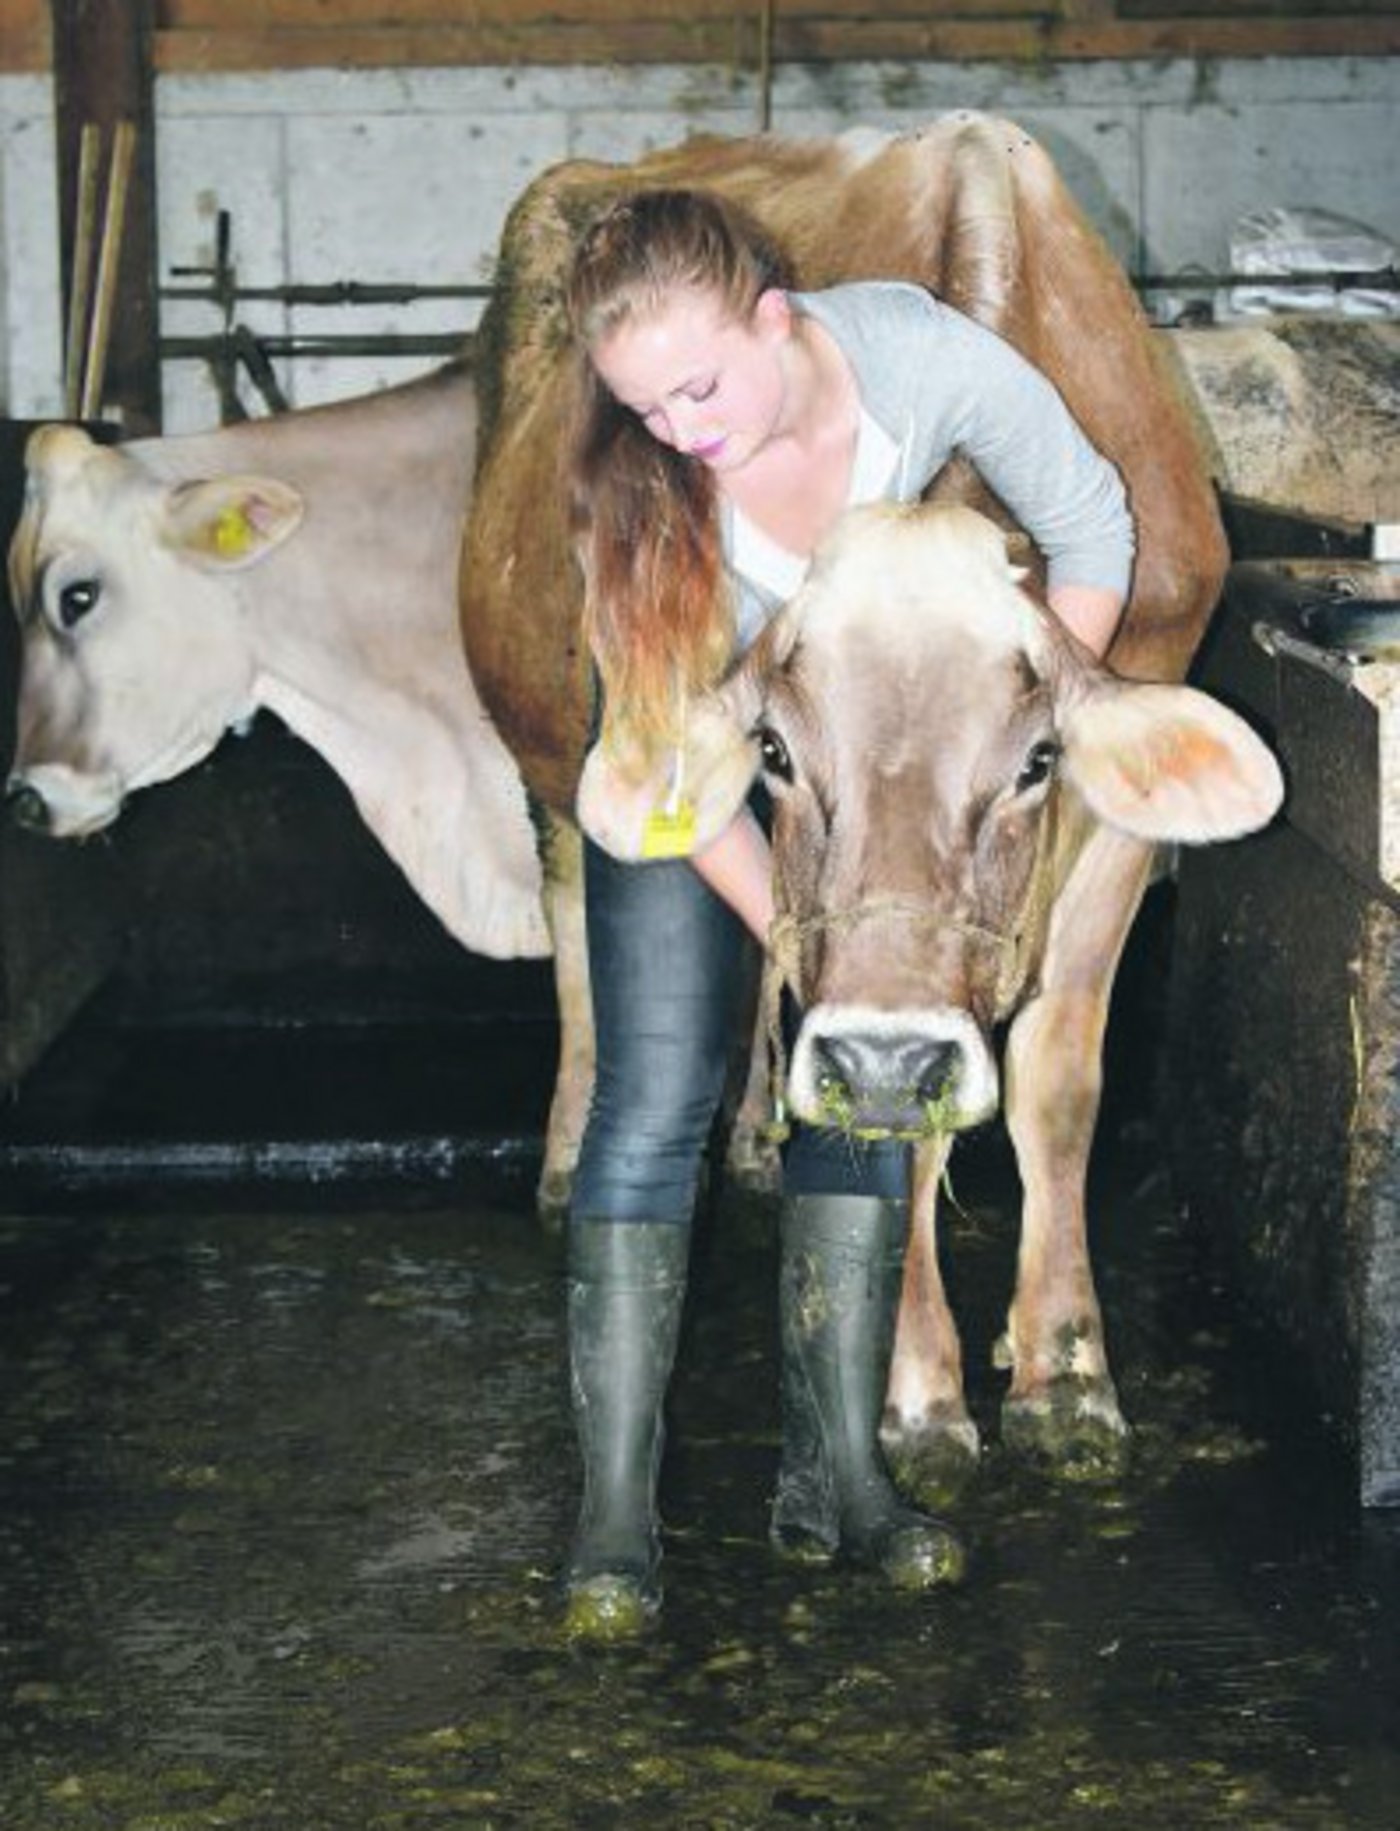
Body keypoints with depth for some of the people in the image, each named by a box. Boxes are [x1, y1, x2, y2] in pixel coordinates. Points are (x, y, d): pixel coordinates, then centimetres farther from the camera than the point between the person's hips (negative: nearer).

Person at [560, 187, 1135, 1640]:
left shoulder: (924, 359, -30)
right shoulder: (635, 483, -31)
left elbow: (1091, 533, -14)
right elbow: (679, 760, -25)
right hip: (683, 768, -2)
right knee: (655, 1098, -11)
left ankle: (837, 1476, 6)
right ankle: (614, 1518, -9)